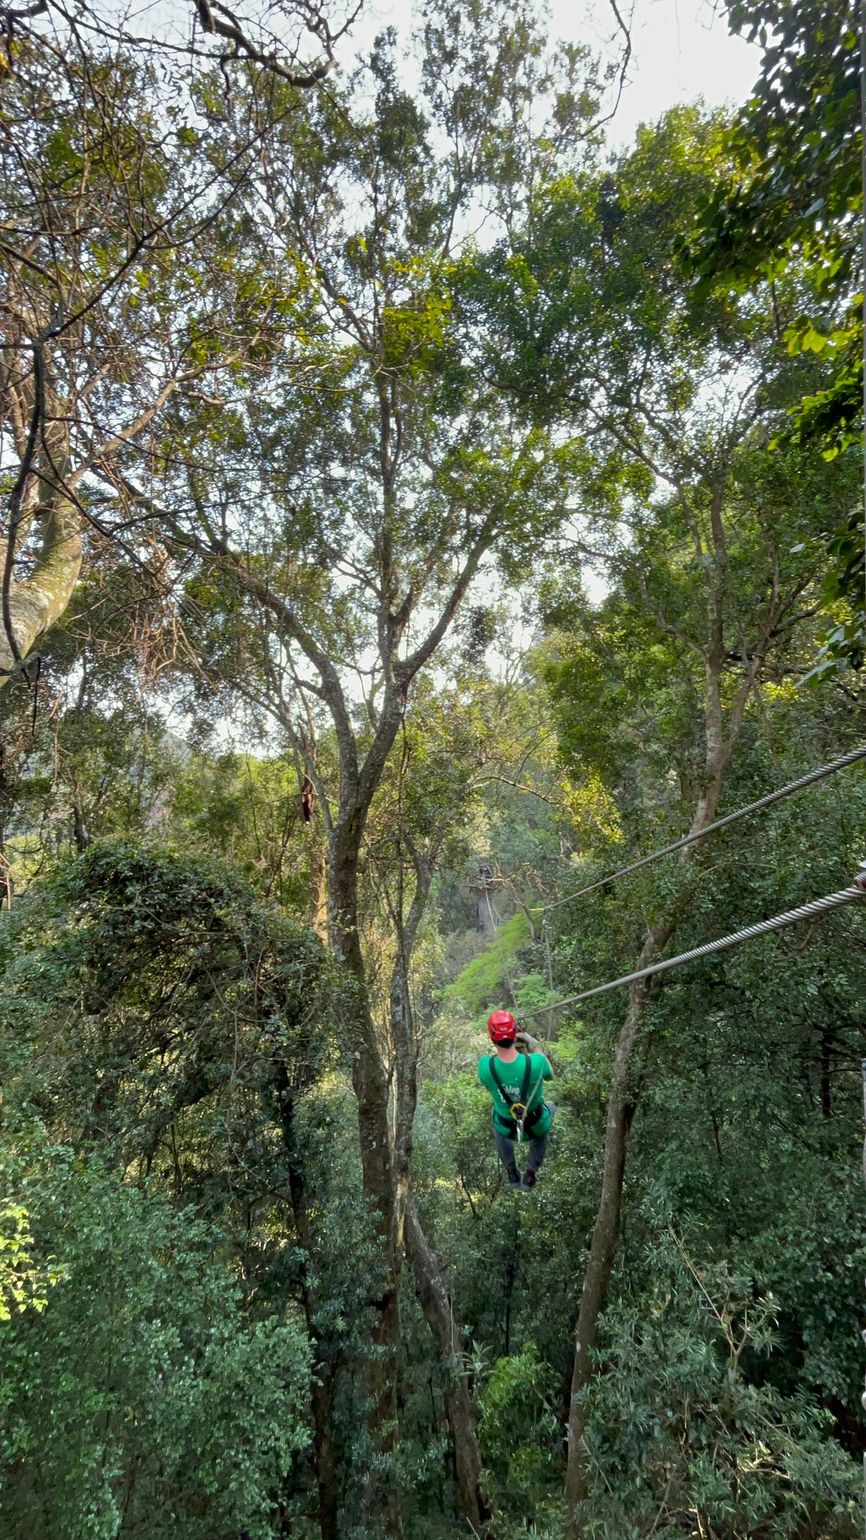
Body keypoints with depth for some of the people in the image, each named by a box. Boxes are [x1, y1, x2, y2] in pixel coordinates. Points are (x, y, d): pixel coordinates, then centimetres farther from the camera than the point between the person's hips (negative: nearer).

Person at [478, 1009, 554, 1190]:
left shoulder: (485, 1065, -30)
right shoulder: (536, 1062, -33)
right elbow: (550, 1076, -8)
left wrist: (506, 1048, -5)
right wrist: (535, 1048, -2)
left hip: (506, 1129, 1)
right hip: (536, 1127, -1)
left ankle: (511, 1173, 43)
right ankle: (531, 1174, 38)